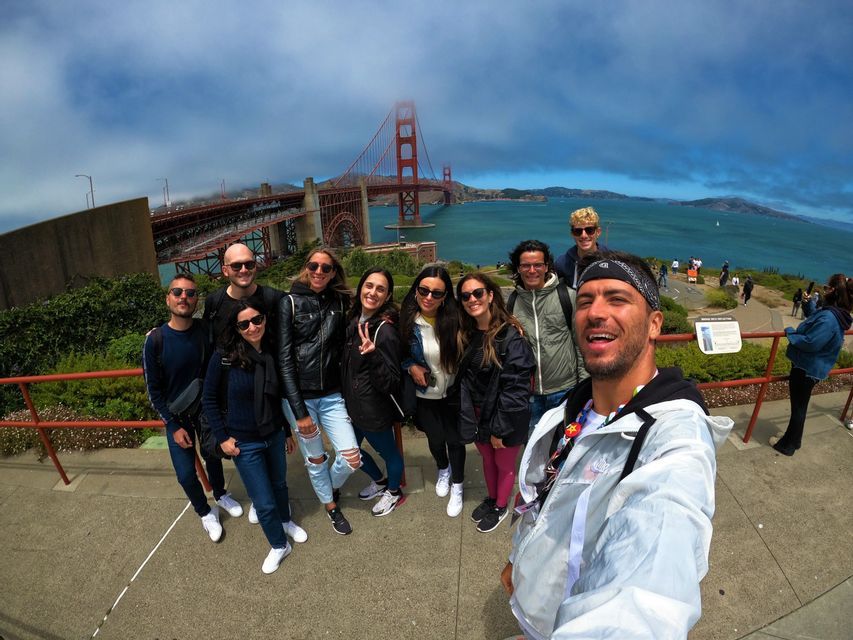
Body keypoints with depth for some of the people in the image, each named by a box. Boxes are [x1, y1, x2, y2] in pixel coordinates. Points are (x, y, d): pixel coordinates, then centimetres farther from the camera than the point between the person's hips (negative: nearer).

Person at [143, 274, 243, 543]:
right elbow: (153, 389, -12)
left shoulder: (206, 331, -16)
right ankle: (205, 512, 27)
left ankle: (220, 494, 47)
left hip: (206, 408, 2)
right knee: (186, 473, -2)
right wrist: (173, 426, -11)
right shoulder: (155, 340, -20)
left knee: (213, 454, 18)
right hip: (176, 415, -2)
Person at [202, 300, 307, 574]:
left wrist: (288, 432, 11)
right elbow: (209, 400, -7)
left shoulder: (273, 353, -7)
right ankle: (279, 545, 31)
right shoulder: (224, 357, -18)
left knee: (279, 483, 24)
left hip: (274, 435, 4)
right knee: (264, 502, 5)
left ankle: (286, 521, 52)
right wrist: (222, 438, -8)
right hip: (244, 443, -3)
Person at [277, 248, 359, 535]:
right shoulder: (290, 302, -8)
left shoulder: (339, 302, 3)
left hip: (331, 395, 3)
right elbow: (284, 359, -11)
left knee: (352, 459, -1)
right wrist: (300, 412, -13)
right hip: (298, 395, -2)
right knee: (315, 458, 12)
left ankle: (330, 486, 35)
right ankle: (330, 505, 41)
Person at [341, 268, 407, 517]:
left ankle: (394, 492, 47)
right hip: (353, 404, 8)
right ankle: (380, 481, 52)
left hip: (374, 410, -8)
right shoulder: (355, 321, -1)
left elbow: (391, 382, -25)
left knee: (388, 451, 17)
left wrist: (373, 355, -39)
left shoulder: (385, 330, -24)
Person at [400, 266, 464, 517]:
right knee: (435, 439, 19)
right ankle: (443, 470, 53)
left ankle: (457, 487, 40)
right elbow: (400, 354, 1)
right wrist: (410, 367, -15)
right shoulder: (407, 321, -15)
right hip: (425, 394, 2)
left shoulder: (454, 320, -20)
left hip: (453, 393, -1)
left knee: (455, 440, 13)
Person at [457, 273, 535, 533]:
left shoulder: (510, 336, -21)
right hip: (478, 414, 5)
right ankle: (491, 498, 49)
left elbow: (515, 388, -21)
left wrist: (499, 428, -17)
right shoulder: (466, 336, -1)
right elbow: (464, 381, 3)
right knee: (487, 460, 25)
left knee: (504, 465, 17)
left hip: (505, 418, -5)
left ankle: (500, 506, 42)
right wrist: (468, 419, -3)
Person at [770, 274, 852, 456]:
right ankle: (792, 439, 39)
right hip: (811, 368, 10)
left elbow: (810, 343, -28)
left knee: (798, 407, 6)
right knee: (799, 406, 23)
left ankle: (787, 445, 21)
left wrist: (790, 332, -15)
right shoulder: (834, 314, 5)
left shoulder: (828, 318, -28)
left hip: (806, 370, -10)